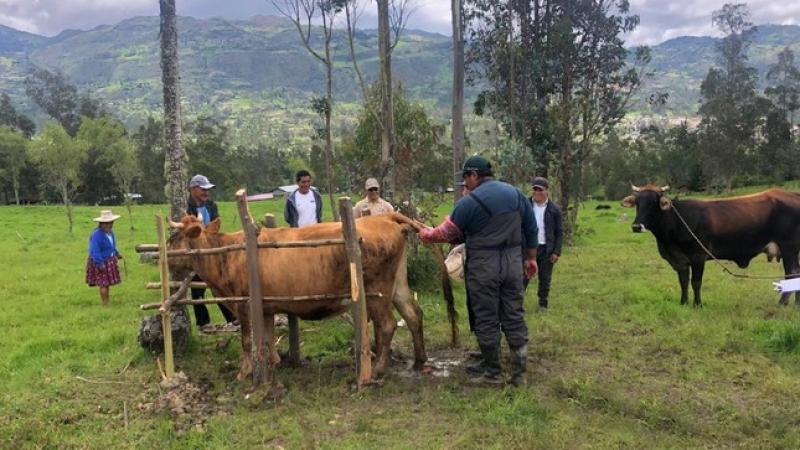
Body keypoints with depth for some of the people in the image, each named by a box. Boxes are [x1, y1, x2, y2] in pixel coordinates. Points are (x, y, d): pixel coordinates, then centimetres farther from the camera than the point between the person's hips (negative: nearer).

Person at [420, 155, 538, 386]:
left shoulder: (469, 202, -11)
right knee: (515, 317, 11)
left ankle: (492, 374, 14)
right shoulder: (515, 194, 7)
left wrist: (425, 234, 18)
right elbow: (531, 228, 13)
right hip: (513, 263, 6)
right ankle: (519, 373, 16)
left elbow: (446, 233, -1)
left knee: (487, 321, 5)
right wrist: (531, 257, 22)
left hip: (483, 267, -5)